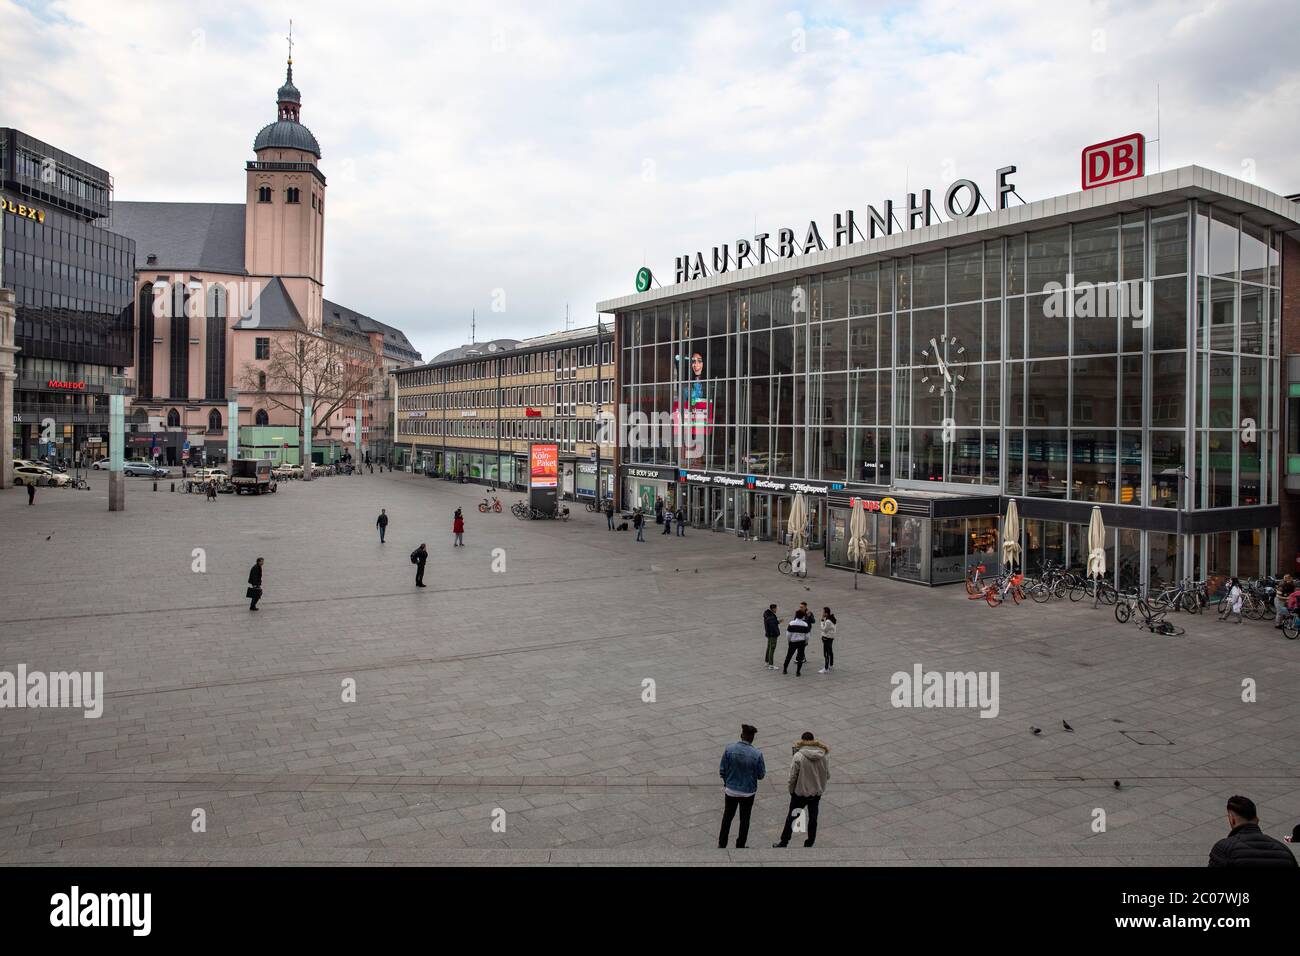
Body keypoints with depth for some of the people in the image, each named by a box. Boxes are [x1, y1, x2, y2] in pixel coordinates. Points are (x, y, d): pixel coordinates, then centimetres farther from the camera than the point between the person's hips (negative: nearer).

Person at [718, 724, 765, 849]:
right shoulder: (757, 754, -19)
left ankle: (722, 844, 29)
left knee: (727, 817, 20)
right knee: (744, 820, 17)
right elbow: (761, 775, -8)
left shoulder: (729, 749, -16)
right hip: (748, 792, -1)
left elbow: (722, 771, -9)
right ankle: (740, 846, 28)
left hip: (731, 790, 1)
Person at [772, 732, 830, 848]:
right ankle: (809, 843, 28)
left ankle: (784, 842, 23)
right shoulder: (824, 755, -10)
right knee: (813, 817, 18)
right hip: (817, 792, 3)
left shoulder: (798, 756, -21)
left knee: (791, 817, 13)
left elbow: (792, 777, -15)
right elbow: (827, 775, -2)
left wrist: (791, 790, 1)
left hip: (800, 792, -3)